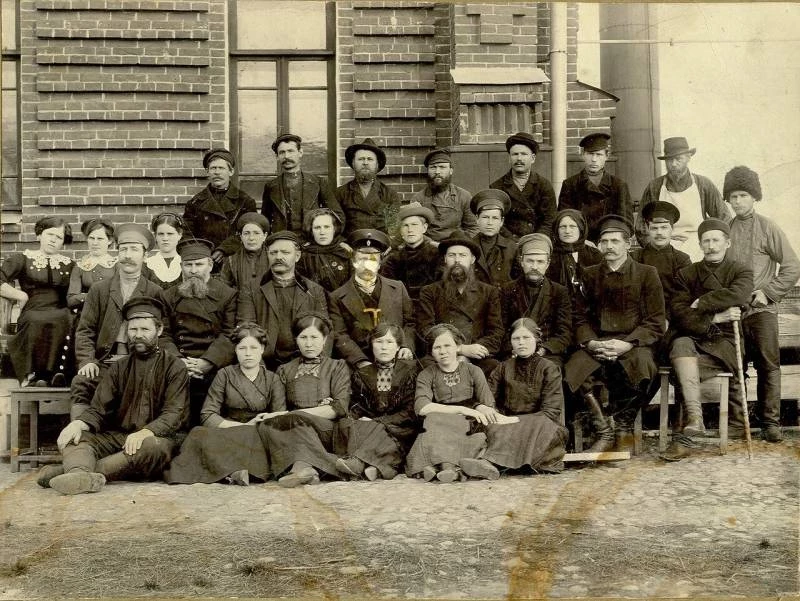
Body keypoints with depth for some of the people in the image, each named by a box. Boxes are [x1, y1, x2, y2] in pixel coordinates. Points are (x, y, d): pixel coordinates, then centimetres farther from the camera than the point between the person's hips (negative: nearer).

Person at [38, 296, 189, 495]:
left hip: (154, 438, -4)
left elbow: (174, 414, -8)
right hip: (116, 437, 4)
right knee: (72, 438, -20)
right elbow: (98, 410, 8)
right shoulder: (118, 368, 16)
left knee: (156, 446, -38)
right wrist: (79, 424, -16)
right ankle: (83, 476, -54)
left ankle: (71, 469, -45)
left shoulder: (174, 367, 3)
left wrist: (146, 432, -28)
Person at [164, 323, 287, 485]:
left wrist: (268, 419, -22)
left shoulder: (272, 379, 14)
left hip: (259, 436, 0)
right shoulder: (225, 375, 11)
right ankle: (236, 471, -45)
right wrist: (245, 426, -12)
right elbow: (207, 416, 0)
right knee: (200, 434, -35)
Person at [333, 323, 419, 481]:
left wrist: (375, 421, -10)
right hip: (367, 427, 3)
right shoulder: (361, 375, 18)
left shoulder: (410, 370, 7)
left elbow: (410, 412, 0)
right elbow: (355, 409, 16)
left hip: (399, 430, -3)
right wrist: (354, 419, -10)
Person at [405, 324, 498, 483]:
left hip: (469, 428, 1)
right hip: (437, 429, -1)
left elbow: (489, 407, 5)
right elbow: (422, 407, -11)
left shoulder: (473, 371, 12)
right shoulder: (426, 375, 8)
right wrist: (462, 410, -19)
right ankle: (447, 465, -49)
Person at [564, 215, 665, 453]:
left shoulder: (647, 274, 6)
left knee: (642, 368, -36)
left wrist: (627, 344, -14)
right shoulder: (591, 275, 15)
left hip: (634, 343, -2)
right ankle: (604, 432, -16)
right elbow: (580, 317, 13)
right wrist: (589, 342, -9)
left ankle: (623, 429, -11)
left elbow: (656, 322, 1)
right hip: (596, 343, 2)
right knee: (574, 369, -29)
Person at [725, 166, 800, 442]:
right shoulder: (725, 230, 8)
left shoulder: (768, 228, 1)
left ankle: (771, 422, 5)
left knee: (768, 365, -1)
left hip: (761, 309, -2)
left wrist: (768, 292, -6)